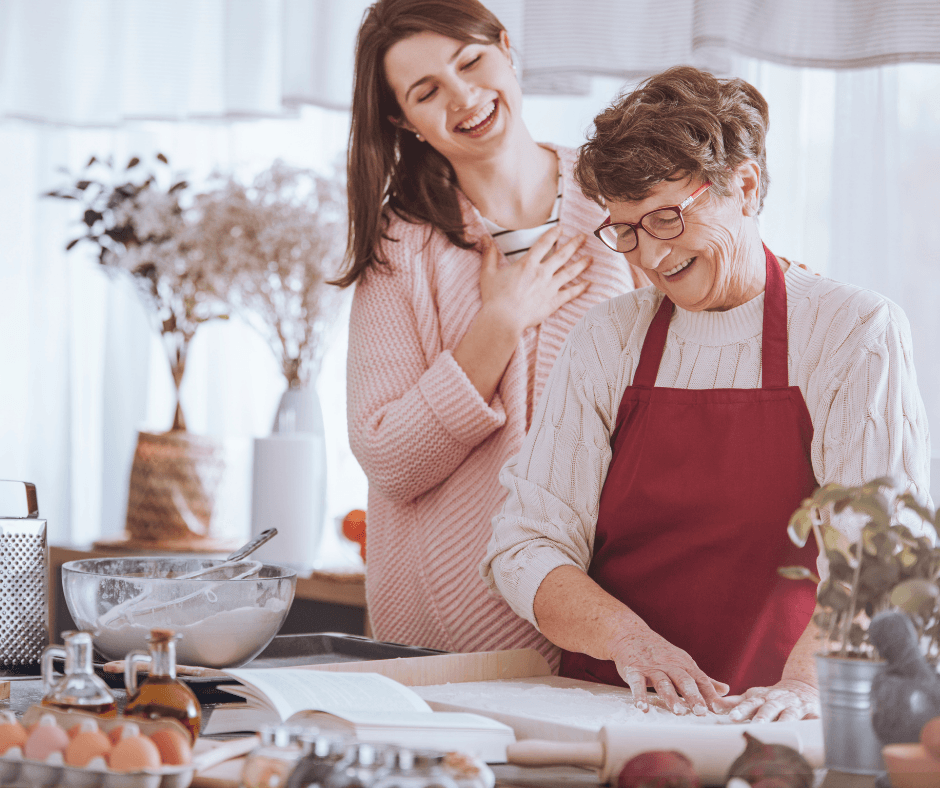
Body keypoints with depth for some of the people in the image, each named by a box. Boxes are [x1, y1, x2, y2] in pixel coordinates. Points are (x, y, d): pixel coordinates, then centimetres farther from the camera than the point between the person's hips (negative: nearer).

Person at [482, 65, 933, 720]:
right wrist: (627, 637, -16)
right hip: (602, 718, 3)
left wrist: (805, 681, -29)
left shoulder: (858, 333, 0)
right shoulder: (606, 343, 9)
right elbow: (526, 548, 3)